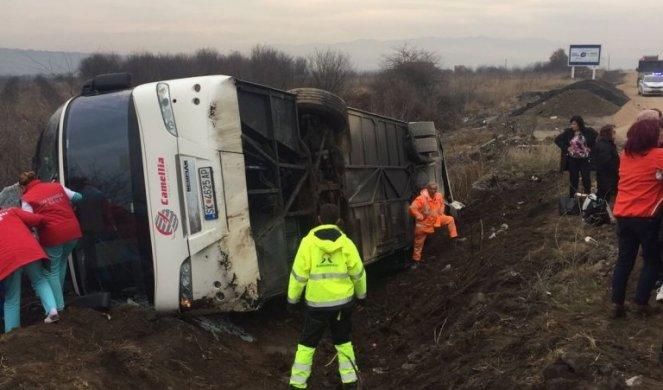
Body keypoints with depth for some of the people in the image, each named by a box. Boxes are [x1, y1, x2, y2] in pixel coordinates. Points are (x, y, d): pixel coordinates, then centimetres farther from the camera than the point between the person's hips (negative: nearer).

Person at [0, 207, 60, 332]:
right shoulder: (11, 211, 19)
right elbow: (34, 219, 8)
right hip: (29, 250, 1)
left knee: (11, 300, 9)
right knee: (39, 281, 23)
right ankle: (52, 310, 4)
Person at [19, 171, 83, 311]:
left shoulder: (27, 199, 0)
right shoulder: (57, 186, 12)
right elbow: (78, 197, 14)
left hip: (53, 236, -5)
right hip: (72, 231, 5)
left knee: (52, 271, 8)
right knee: (62, 263, 26)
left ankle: (58, 306, 6)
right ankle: (58, 295, 33)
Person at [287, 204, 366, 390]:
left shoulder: (308, 242, -9)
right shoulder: (346, 243, -5)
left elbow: (298, 274, -8)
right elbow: (358, 273, 3)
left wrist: (292, 299, 4)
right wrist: (361, 294, 19)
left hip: (317, 303, -2)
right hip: (343, 301, 2)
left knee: (307, 343, 12)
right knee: (343, 340, 21)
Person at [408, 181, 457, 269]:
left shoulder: (438, 196, -7)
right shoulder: (421, 198, -29)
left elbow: (442, 203, 17)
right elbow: (412, 208, -33)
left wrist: (441, 212, 6)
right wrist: (420, 217, -26)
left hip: (436, 219, 6)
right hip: (424, 224, -6)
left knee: (450, 219, 5)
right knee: (419, 243, 3)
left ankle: (454, 236, 16)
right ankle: (416, 260, 17)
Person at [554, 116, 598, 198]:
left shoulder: (588, 131, -7)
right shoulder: (568, 132, -2)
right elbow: (557, 140, 5)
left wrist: (591, 147, -7)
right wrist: (566, 148, -5)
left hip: (585, 160, -1)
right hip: (572, 160, 1)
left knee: (586, 179, 3)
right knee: (573, 179, 7)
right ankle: (572, 197, 16)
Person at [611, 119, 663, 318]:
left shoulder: (625, 155, 8)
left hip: (622, 215, 5)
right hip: (645, 217, -5)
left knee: (625, 259, 13)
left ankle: (617, 302, 11)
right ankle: (641, 302, 8)